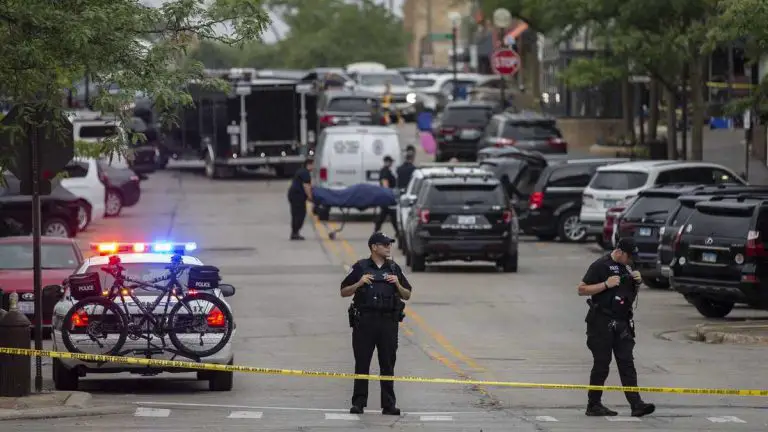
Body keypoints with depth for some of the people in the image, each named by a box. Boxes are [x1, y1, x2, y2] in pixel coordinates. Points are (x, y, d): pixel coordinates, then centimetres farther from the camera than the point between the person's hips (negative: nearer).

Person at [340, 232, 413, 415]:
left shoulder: (394, 269, 12)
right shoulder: (360, 268, 3)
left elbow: (407, 295, 15)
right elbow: (344, 292, 5)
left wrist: (397, 285, -3)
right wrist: (359, 283, -11)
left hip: (389, 322, 2)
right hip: (365, 321, -2)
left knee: (388, 364, 2)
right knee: (362, 363, 0)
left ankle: (389, 404, 6)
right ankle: (358, 403, 4)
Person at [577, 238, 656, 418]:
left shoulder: (626, 267, 15)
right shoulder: (600, 266, -8)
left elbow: (630, 292, 28)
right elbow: (582, 289, -12)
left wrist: (637, 280, 7)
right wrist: (606, 284, -20)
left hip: (622, 322, 7)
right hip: (602, 322, -7)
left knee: (627, 364, 0)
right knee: (601, 364, -2)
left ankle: (636, 404, -6)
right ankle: (593, 405, 7)